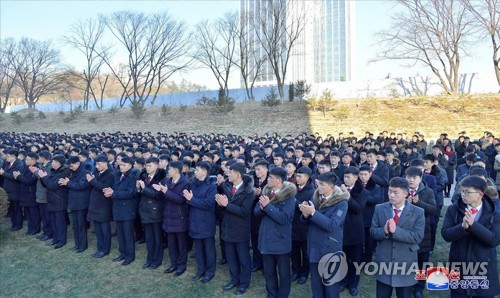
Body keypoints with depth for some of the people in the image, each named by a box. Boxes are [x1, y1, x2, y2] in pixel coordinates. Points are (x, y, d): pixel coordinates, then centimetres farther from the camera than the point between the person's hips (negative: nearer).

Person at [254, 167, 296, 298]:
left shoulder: (289, 196, -14)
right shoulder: (266, 192, 4)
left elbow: (283, 218, -22)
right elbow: (256, 212, 3)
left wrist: (268, 206, -26)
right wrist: (262, 207, -19)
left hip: (281, 241, -5)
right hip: (266, 239, 5)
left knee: (283, 273, 12)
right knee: (268, 272, 19)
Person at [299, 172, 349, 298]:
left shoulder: (341, 202, -16)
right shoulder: (315, 197, 0)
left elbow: (332, 225, -27)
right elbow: (307, 221, 5)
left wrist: (313, 213, -31)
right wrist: (306, 214, -18)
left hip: (330, 248, -5)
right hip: (314, 246, 5)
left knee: (330, 283, 11)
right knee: (315, 283, 19)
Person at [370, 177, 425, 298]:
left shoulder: (417, 212, -7)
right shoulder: (379, 208, -1)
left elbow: (418, 237, -15)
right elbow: (373, 231, -2)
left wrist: (396, 230, -27)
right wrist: (384, 231, -23)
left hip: (405, 264, -1)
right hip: (383, 262, 2)